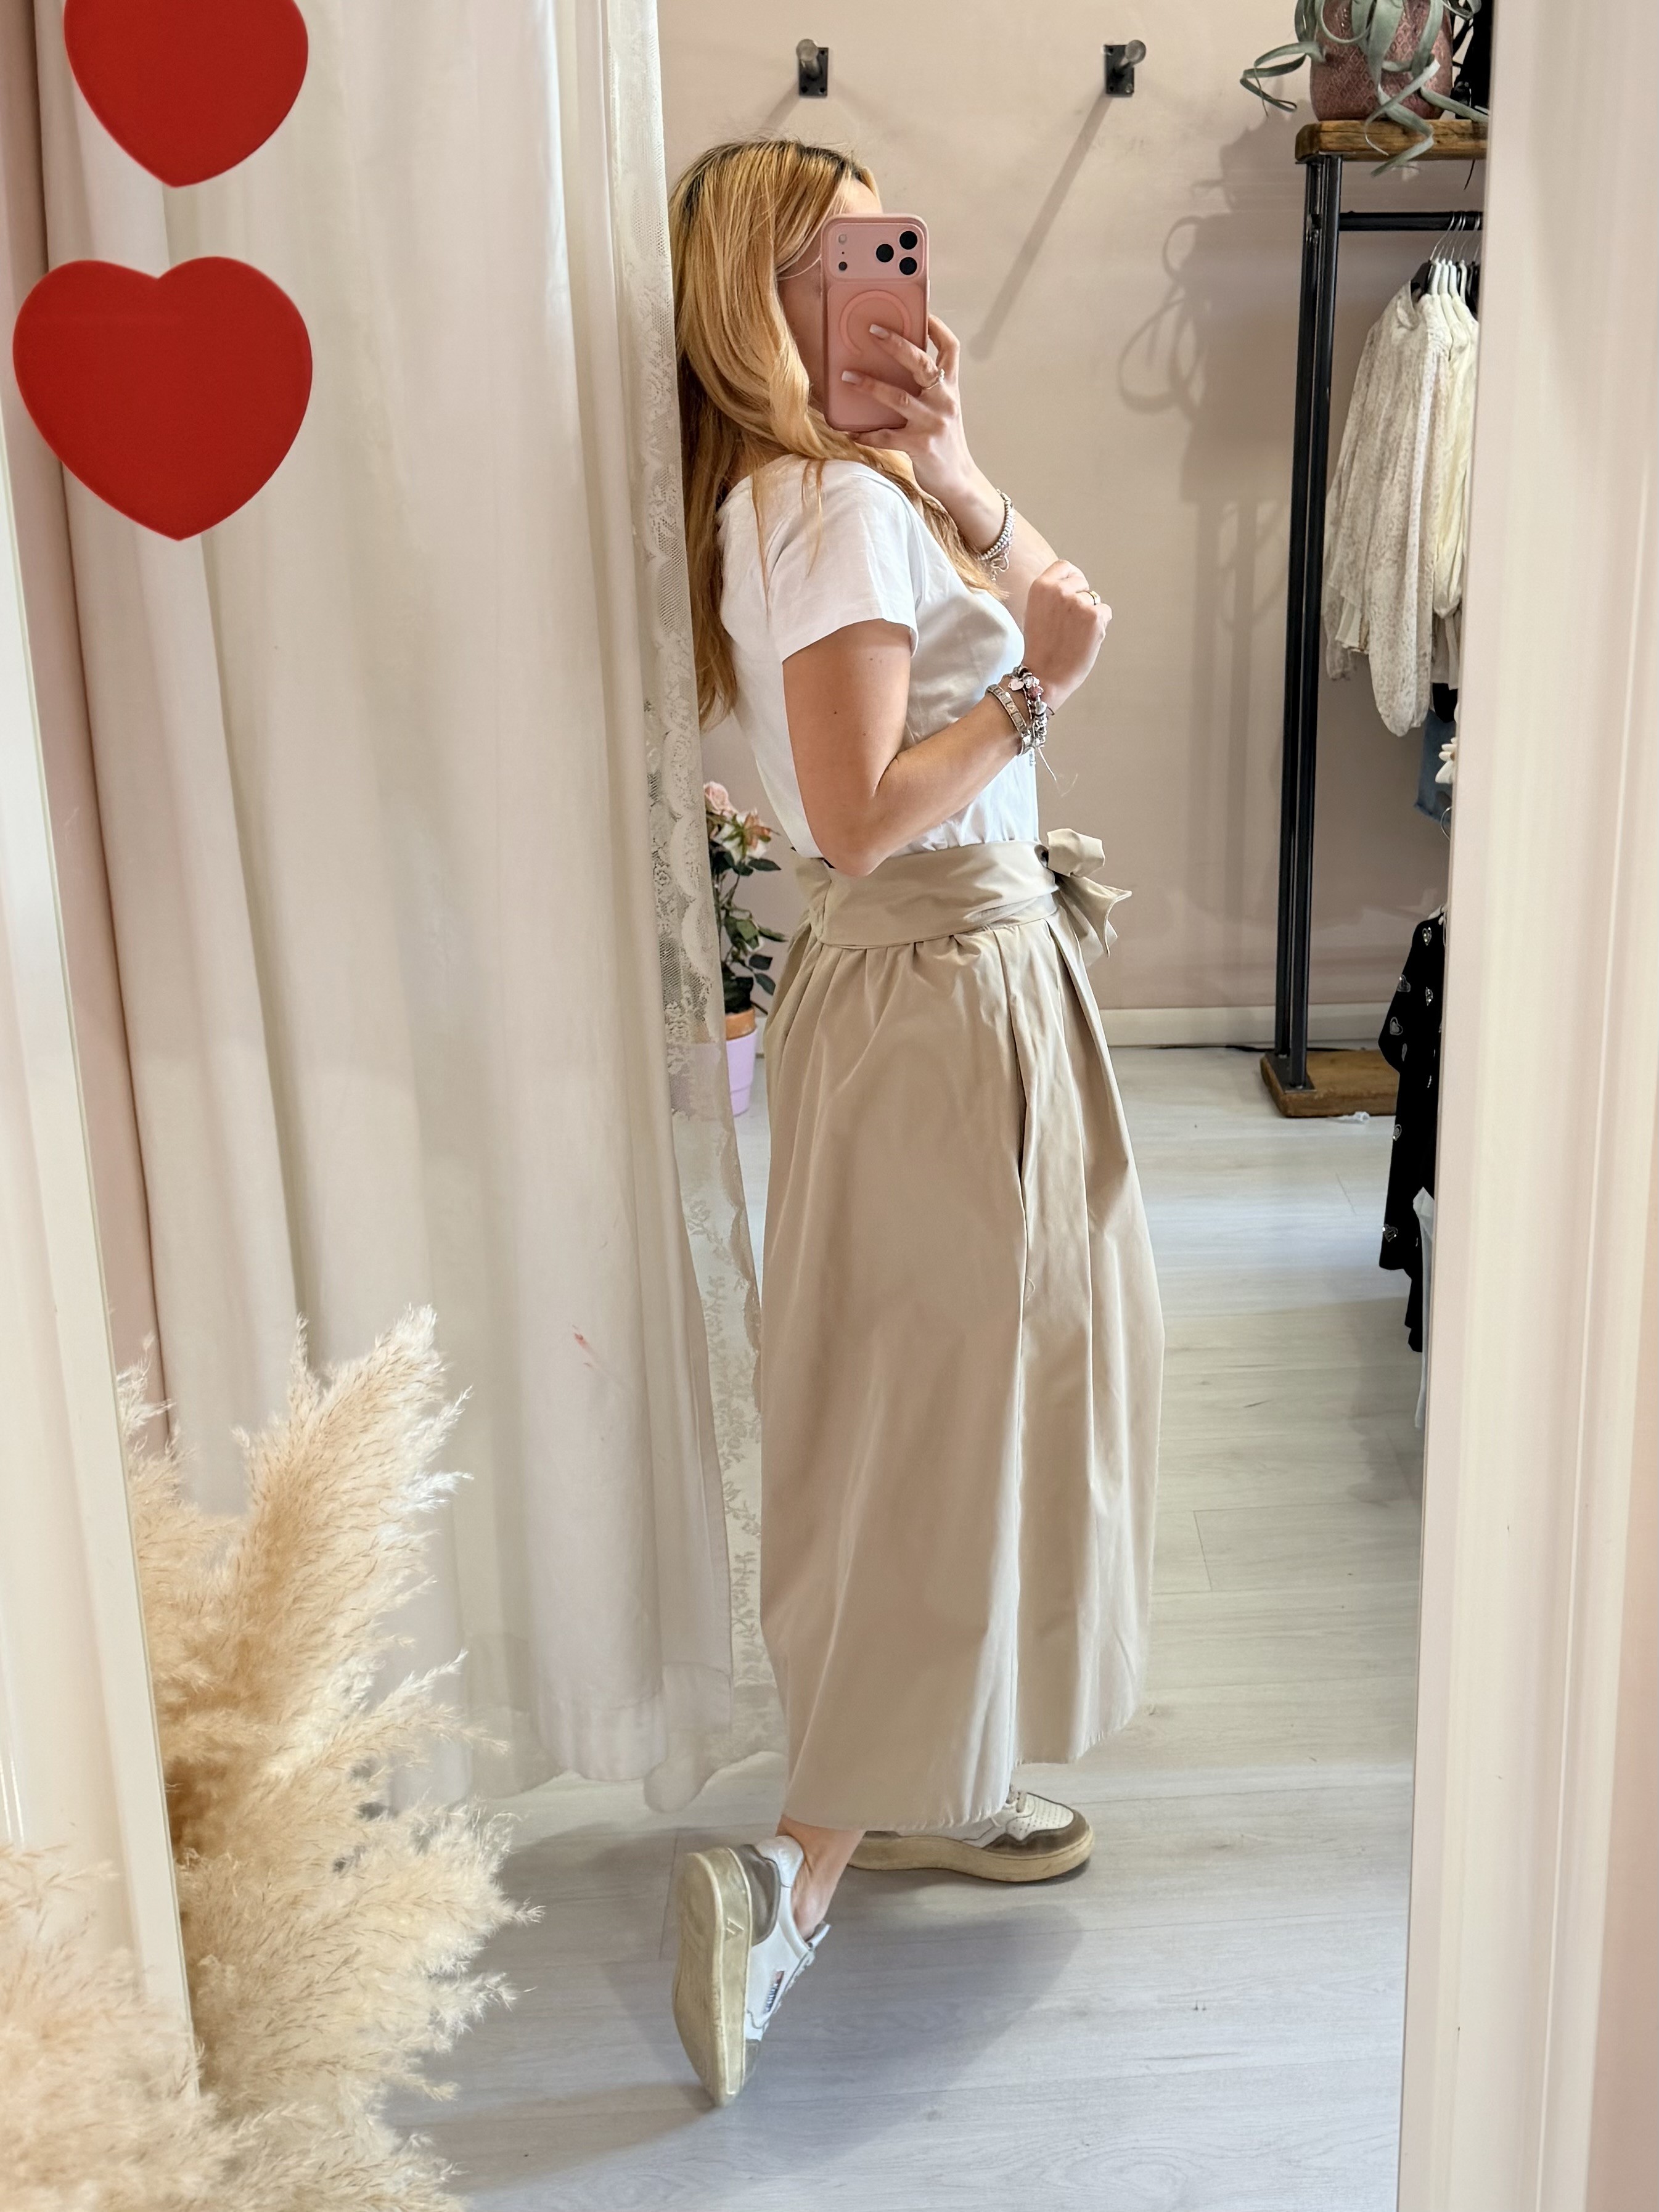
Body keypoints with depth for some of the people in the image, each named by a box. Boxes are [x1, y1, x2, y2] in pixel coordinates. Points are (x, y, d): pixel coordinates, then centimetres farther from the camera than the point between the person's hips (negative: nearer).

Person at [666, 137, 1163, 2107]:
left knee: (935, 1408, 18)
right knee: (964, 1415, -4)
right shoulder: (835, 505, -18)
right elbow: (862, 815, -26)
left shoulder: (848, 488, 13)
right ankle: (794, 1871, 2)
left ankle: (919, 1786, 33)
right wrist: (1026, 694, -14)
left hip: (952, 970, 10)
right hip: (943, 998, -10)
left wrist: (961, 486, -4)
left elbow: (1064, 610, 11)